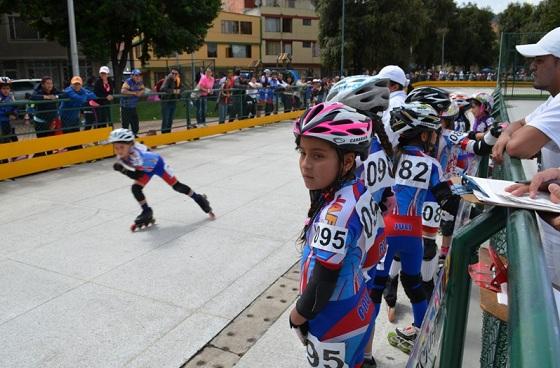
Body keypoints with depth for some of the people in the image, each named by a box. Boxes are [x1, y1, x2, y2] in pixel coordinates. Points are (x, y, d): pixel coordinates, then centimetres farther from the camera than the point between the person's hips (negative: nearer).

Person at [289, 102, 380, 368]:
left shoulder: (336, 213, -32)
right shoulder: (358, 191, -7)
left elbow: (324, 280, -27)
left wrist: (300, 313, -9)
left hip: (334, 326, -7)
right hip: (357, 309, 8)